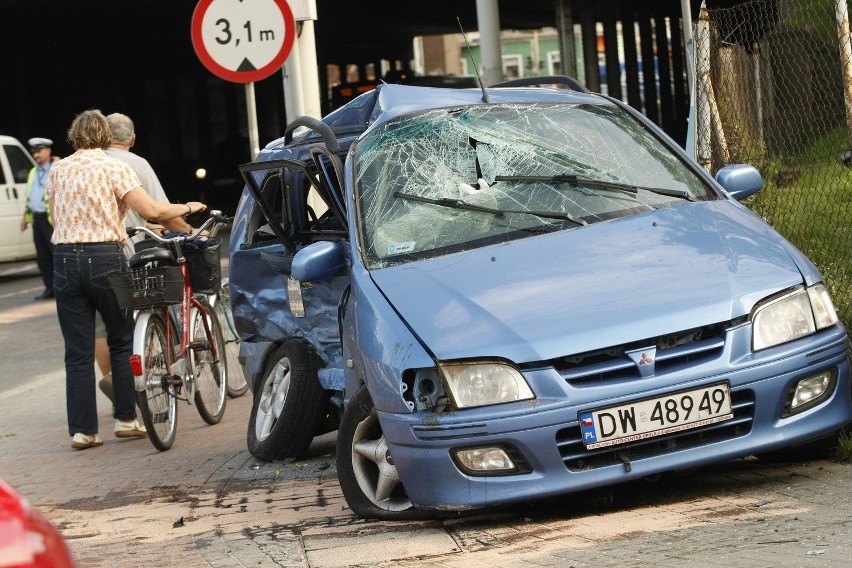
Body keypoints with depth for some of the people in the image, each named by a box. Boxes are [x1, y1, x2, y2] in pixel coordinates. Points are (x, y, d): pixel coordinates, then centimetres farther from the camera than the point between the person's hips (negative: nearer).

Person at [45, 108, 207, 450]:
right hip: (105, 258, -3)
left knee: (77, 351, 5)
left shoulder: (58, 170, 10)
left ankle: (82, 430, 4)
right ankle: (125, 419, 11)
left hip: (64, 258, 3)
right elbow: (152, 211, -8)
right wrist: (188, 208, 7)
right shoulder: (113, 168, -3)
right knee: (122, 341, 13)